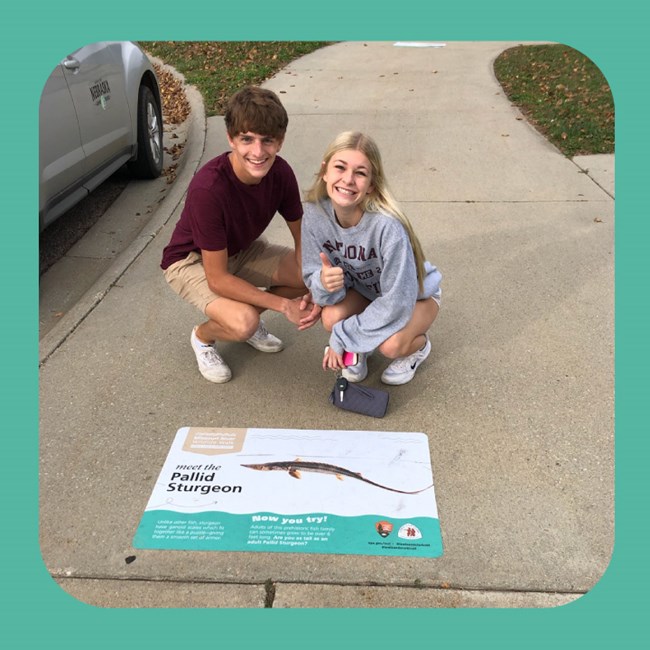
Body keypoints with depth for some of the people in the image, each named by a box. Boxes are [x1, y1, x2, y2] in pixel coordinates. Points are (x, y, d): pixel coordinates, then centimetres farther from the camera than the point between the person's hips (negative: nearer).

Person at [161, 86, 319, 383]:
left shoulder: (280, 172, -19)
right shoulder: (208, 188, -36)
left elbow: (302, 237, -7)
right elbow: (218, 279, -31)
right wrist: (284, 305, -28)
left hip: (243, 249, 6)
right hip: (191, 260, -6)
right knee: (243, 324, -32)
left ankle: (248, 314, 11)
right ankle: (203, 335, 5)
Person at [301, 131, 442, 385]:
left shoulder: (387, 225, -37)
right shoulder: (314, 213, -23)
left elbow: (397, 302, -31)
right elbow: (313, 276, -15)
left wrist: (341, 339, -26)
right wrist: (324, 283, -41)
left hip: (414, 295, -3)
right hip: (363, 290, 3)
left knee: (390, 344, -31)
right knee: (331, 317, -28)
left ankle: (418, 345, 7)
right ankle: (359, 347, 8)